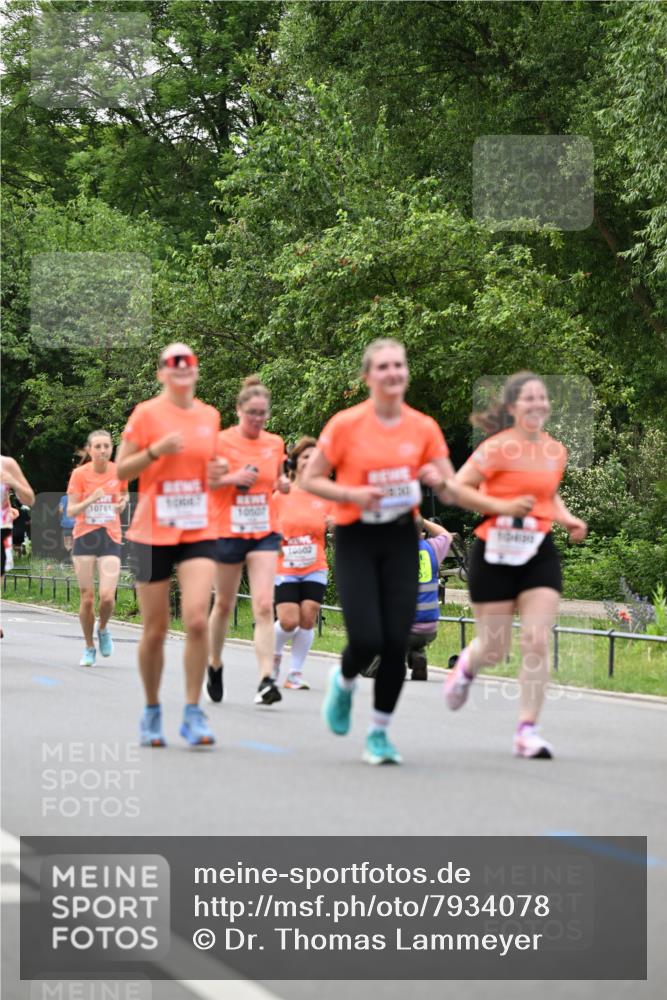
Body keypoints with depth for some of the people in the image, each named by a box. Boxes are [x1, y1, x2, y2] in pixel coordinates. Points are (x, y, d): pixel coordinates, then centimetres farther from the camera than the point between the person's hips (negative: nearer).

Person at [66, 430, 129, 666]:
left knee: (107, 596, -14)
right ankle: (89, 648, 18)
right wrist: (91, 500, -24)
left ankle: (103, 629, 18)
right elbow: (71, 511, -6)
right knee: (87, 598, 1)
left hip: (110, 539, 1)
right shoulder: (79, 474, -5)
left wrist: (123, 502, -2)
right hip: (84, 538, -1)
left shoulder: (119, 472, 0)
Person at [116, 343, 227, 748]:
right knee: (155, 629, 4)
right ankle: (152, 711, 22)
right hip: (154, 532, -2)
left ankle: (193, 713, -7)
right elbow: (121, 470, -3)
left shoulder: (210, 416, 8)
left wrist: (218, 472, 1)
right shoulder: (147, 414, -4)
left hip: (199, 532, 2)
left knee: (197, 620, -15)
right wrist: (156, 450, -19)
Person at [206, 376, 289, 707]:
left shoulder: (275, 443, 6)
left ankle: (266, 680, -17)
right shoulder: (221, 441, -6)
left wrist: (283, 483, 0)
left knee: (264, 606, -12)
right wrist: (232, 478, -19)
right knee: (224, 604, 11)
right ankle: (214, 665, 34)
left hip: (264, 533, 2)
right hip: (228, 531, -2)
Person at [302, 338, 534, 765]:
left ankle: (379, 733, 13)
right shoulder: (346, 425, -7)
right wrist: (352, 494, -17)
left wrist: (500, 507, -9)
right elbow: (311, 479, -1)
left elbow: (451, 489, 6)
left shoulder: (424, 428, 2)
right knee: (366, 640, -13)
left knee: (396, 643, -5)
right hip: (356, 540, -3)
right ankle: (344, 681, 25)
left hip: (401, 539, 3)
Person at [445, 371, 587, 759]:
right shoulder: (498, 448, -13)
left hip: (540, 554, 4)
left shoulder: (556, 451, 7)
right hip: (496, 554, -4)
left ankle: (528, 731, -2)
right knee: (496, 649, 5)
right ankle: (467, 666, 43)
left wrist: (568, 519, 7)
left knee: (538, 643, -9)